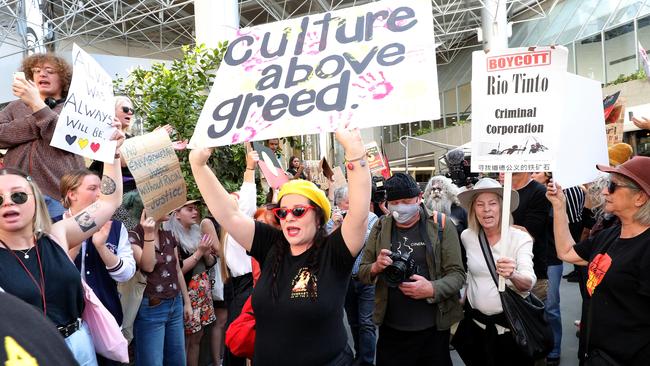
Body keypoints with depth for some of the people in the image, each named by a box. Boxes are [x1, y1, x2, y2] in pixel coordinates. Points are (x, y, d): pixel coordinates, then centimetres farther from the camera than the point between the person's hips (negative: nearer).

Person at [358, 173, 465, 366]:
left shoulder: (441, 226, -6)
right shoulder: (380, 228, 1)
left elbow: (457, 274, -7)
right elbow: (362, 272, 6)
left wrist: (432, 289, -25)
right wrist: (375, 267, -16)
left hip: (433, 330, -2)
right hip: (390, 330, 2)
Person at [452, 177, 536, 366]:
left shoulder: (520, 237, -16)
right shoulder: (466, 236, -5)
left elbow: (529, 283, -28)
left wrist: (512, 275, -47)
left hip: (511, 323, -3)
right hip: (475, 323, 3)